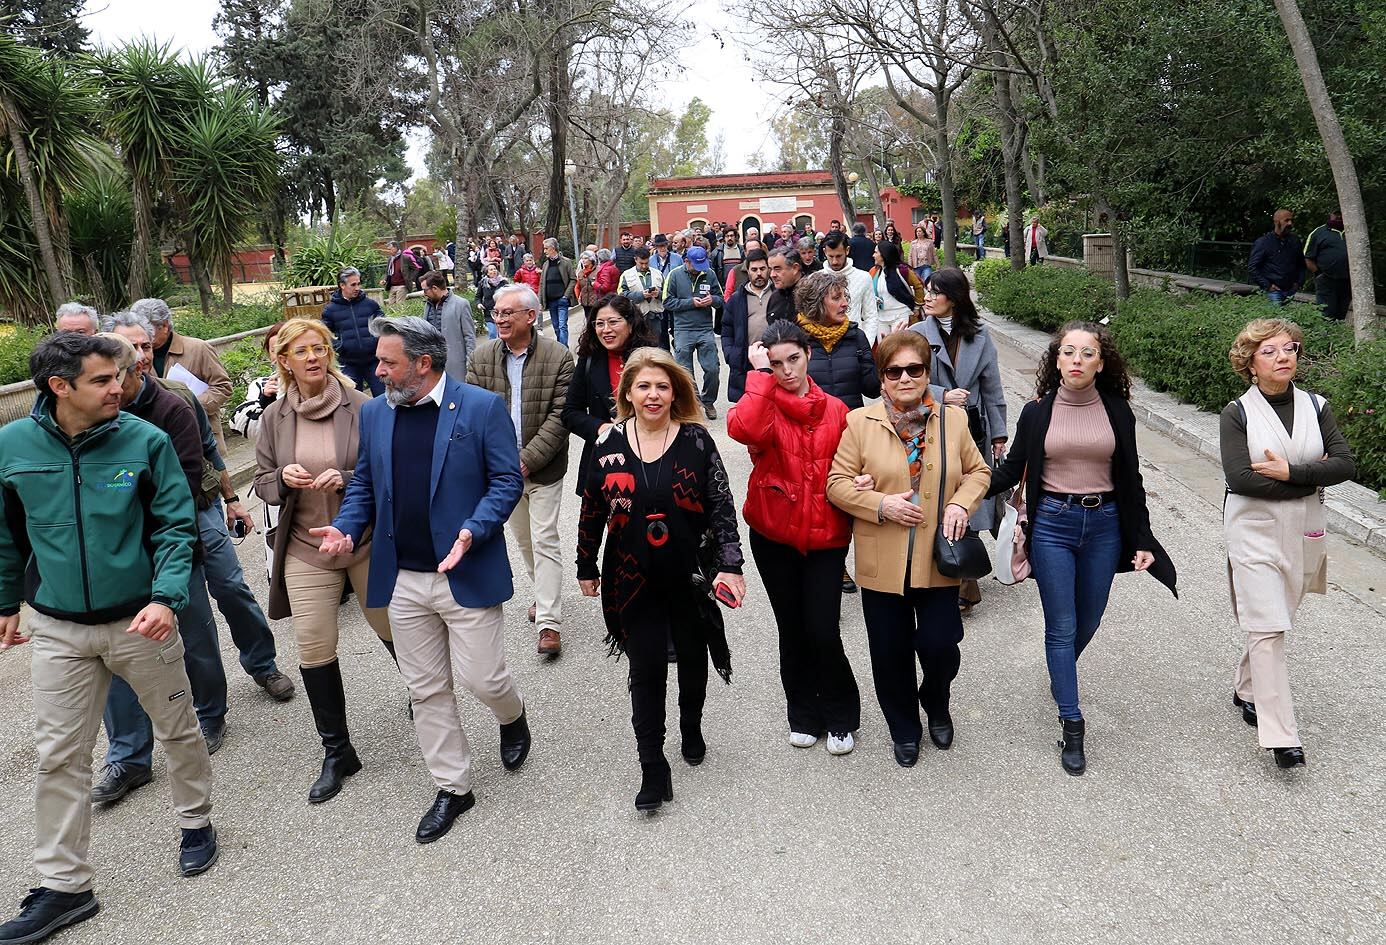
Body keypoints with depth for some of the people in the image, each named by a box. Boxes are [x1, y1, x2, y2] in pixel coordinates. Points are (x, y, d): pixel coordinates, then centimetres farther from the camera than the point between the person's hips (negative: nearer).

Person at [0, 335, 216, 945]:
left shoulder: (145, 441, -12)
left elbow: (176, 526, -9)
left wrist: (166, 597, -22)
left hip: (140, 620, -1)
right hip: (57, 630, 2)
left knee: (177, 730, 14)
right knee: (60, 757, 7)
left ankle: (196, 823, 39)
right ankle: (63, 885, 23)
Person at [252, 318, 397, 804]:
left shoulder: (360, 407, -8)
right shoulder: (274, 417, 2)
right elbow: (263, 481, 10)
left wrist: (347, 479, -22)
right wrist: (283, 478, -13)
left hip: (367, 542, -2)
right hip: (305, 549, 2)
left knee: (396, 632, 12)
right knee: (314, 650, 2)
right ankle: (336, 752, 19)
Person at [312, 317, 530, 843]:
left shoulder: (482, 407, -8)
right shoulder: (374, 413, 7)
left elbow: (507, 481, -7)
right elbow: (364, 483, 15)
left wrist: (473, 531, -21)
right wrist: (346, 528, -4)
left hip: (468, 575, -5)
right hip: (402, 579, 5)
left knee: (481, 678, 0)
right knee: (427, 690, 11)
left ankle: (512, 718, 36)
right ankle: (453, 787, 28)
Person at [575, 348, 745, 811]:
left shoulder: (696, 440, -6)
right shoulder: (608, 445, -3)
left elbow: (721, 506, -7)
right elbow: (591, 512, 5)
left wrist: (730, 565, -15)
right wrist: (587, 568, 9)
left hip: (690, 577, 0)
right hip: (633, 580, 0)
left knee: (692, 661, 17)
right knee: (647, 670, 0)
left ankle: (692, 729, 45)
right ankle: (653, 769, 10)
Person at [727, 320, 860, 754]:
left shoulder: (835, 410, 3)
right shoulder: (763, 404, -4)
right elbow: (745, 429, -30)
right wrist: (760, 373, -22)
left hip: (825, 538, 0)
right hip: (774, 536, 0)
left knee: (823, 631, -4)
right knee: (792, 630, 12)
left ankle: (841, 717, 20)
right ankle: (804, 714, 32)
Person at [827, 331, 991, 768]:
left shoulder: (953, 419, 3)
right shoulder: (860, 422, -4)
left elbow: (977, 470, 12)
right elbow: (837, 483, -2)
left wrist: (961, 502, -7)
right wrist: (881, 505, -16)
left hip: (938, 560, 1)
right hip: (882, 563, -1)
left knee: (940, 646, 1)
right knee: (891, 653, 11)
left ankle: (936, 705, 36)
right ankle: (904, 729, 36)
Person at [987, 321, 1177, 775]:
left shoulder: (1117, 412, 1)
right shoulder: (1037, 411, -2)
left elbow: (1131, 480, 6)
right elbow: (1011, 470, 3)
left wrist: (1143, 541, 4)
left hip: (1104, 525, 2)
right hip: (1052, 525, -2)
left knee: (1088, 622, 14)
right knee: (1062, 627, 0)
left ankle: (1060, 672, 46)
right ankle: (1072, 727, 7)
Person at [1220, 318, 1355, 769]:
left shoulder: (1315, 407, 4)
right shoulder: (1237, 414, -7)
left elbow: (1346, 463, -5)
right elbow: (1239, 478, -19)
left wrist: (1289, 471, -18)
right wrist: (1312, 478, -13)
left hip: (1304, 530, 4)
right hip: (1254, 530, -4)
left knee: (1277, 621, 15)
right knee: (1267, 628, -8)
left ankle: (1246, 690, 37)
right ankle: (1281, 735, -7)